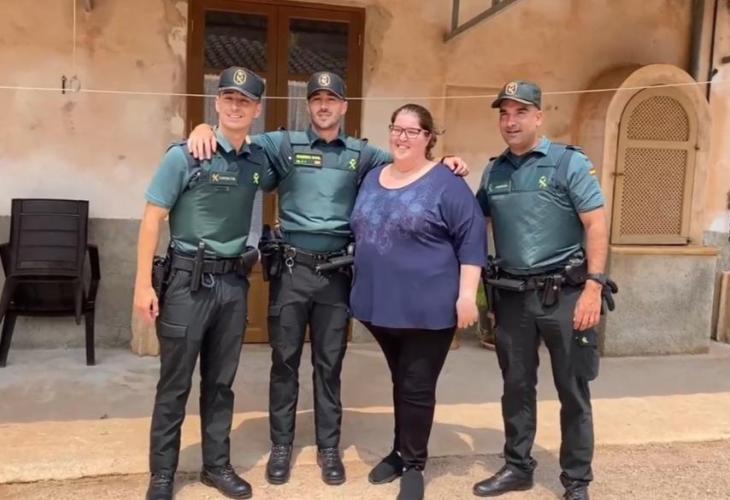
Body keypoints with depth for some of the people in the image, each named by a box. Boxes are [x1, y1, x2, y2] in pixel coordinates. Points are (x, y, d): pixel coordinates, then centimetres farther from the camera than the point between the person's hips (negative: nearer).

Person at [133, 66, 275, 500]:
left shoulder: (259, 161, 6)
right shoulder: (185, 156, -7)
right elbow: (153, 218, -8)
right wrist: (144, 283, -12)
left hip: (234, 282, 4)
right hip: (188, 280, -4)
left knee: (221, 381, 14)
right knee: (175, 383, 4)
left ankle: (217, 465, 28)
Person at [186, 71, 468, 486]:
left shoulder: (362, 154, 7)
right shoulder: (286, 144, 3)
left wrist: (445, 165, -7)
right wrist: (205, 128, -21)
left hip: (337, 269, 1)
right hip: (292, 266, -1)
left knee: (330, 362, 10)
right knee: (285, 359, 8)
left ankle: (329, 447, 24)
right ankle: (281, 444, 23)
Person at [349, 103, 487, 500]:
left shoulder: (446, 184, -8)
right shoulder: (371, 178, 11)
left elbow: (471, 240, -11)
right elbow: (359, 233, 21)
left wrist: (466, 295, -16)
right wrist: (365, 290, 21)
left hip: (428, 307, -6)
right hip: (380, 304, 6)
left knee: (417, 388, 4)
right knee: (399, 382, 19)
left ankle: (413, 464, 21)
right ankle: (399, 452, 35)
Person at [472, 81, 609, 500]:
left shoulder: (570, 162, -4)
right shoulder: (494, 171, 10)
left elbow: (596, 225, -9)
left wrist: (594, 286, -18)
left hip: (564, 293, -4)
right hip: (513, 295, 4)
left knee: (573, 391, 6)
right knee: (517, 387, 13)